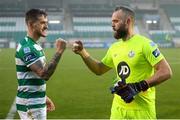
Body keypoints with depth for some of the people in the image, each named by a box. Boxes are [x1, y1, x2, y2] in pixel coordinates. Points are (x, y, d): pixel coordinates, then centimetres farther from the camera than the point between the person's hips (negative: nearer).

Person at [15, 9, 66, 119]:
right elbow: (44, 74, -28)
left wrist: (44, 98, 20)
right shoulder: (27, 47, -19)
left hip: (35, 102, 10)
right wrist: (59, 51, -25)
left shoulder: (34, 46, 12)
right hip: (30, 104, -10)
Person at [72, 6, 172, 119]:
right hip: (119, 109, 6)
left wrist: (139, 86, -22)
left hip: (142, 111, -6)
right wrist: (82, 52, 12)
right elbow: (99, 69, 24)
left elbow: (166, 72, -17)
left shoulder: (145, 44, -12)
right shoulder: (114, 47, 10)